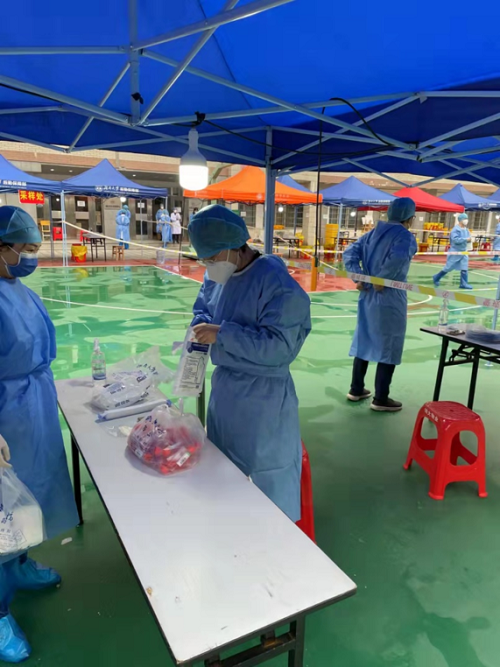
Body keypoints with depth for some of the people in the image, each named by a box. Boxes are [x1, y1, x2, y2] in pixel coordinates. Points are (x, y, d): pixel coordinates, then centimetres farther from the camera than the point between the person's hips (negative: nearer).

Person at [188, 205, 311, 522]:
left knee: (266, 481, 10)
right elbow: (202, 307, 17)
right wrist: (200, 329, -6)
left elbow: (279, 346, -27)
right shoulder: (218, 276, 1)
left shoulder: (277, 284, -24)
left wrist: (221, 335, -28)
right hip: (224, 386, 8)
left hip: (263, 397, -8)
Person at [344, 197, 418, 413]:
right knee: (388, 348, 4)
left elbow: (350, 253, 5)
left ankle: (356, 390, 26)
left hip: (367, 297, 7)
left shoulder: (373, 233, 9)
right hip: (389, 300, -7)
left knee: (364, 343, 16)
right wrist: (382, 280, -18)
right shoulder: (405, 236, -11)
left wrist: (359, 279, 0)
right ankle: (381, 399, 12)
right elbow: (398, 258, -31)